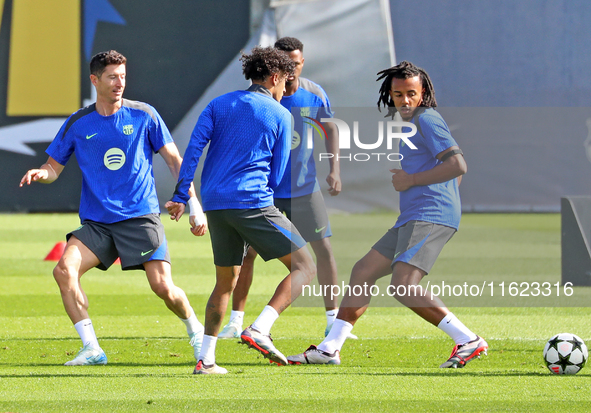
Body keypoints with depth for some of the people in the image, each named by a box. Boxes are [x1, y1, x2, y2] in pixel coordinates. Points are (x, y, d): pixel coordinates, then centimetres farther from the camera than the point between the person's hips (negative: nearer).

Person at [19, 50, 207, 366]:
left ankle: (195, 331, 19)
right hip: (97, 223, 2)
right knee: (64, 270, -20)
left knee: (162, 286, -13)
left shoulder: (144, 115, 0)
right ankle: (91, 349, -13)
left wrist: (194, 204, -1)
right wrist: (41, 173, -13)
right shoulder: (77, 124, 4)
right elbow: (54, 167, 11)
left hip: (141, 218, -2)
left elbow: (175, 160, 5)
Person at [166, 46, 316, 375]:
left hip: (215, 203, 6)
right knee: (305, 267, -3)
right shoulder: (280, 116, 5)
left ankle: (206, 358, 14)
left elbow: (194, 147, 2)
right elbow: (276, 174, 6)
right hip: (253, 202, -6)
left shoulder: (219, 105, 15)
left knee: (226, 282, 19)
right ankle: (260, 329, -21)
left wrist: (181, 195, 1)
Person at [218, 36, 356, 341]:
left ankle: (333, 321, 8)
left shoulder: (315, 95, -6)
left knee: (323, 248, -2)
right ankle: (236, 320, 9)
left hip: (305, 187, 2)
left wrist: (334, 169, -2)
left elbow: (330, 129, 9)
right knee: (247, 251, -4)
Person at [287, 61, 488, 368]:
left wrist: (411, 180, -11)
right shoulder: (415, 123, 23)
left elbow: (457, 165, -19)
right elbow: (453, 173, 33)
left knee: (403, 286, -24)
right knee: (363, 273, 15)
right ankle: (329, 349, 21)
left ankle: (468, 342, -23)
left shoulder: (427, 119, -7)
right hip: (413, 219, 11)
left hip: (429, 217, -11)